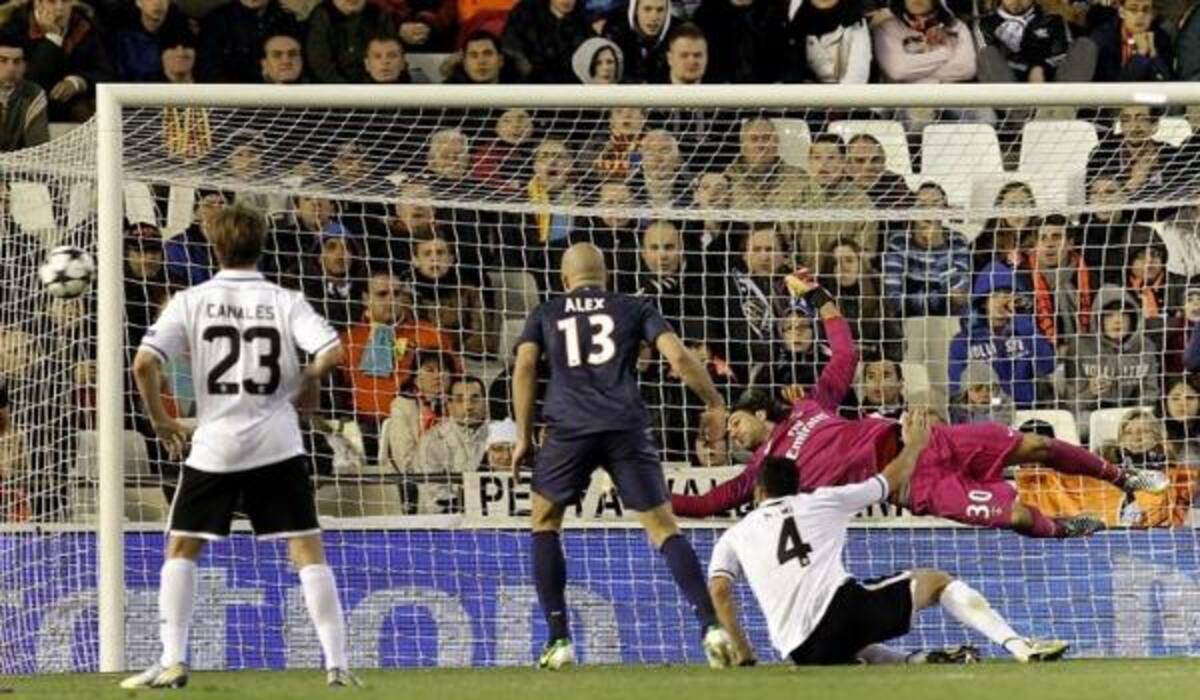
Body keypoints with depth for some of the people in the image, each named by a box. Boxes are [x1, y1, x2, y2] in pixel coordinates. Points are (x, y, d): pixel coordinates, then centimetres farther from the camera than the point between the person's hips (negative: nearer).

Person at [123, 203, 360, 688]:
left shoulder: (191, 301, 1)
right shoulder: (284, 302, 1)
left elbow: (144, 363, -9)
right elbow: (331, 352, -13)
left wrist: (160, 420, 5)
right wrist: (306, 384, 8)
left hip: (214, 444, 0)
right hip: (276, 443, 0)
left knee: (181, 549, 13)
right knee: (307, 548, 4)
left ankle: (172, 661, 4)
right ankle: (336, 663, -3)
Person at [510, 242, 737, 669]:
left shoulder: (546, 315, 20)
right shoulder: (633, 309, 18)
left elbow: (524, 367, 5)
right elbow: (678, 357, 7)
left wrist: (523, 437, 9)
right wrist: (715, 403, 17)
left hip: (570, 427, 0)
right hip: (626, 426, 0)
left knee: (545, 522, 19)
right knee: (663, 527, 1)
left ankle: (559, 640, 10)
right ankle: (711, 626, -15)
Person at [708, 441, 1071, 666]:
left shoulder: (733, 537, 19)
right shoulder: (822, 501, 19)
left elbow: (719, 591, 2)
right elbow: (894, 479, 29)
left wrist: (743, 654, 8)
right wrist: (914, 444, 48)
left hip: (804, 653, 2)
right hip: (845, 605, -2)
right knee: (936, 580, 20)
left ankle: (914, 662, 5)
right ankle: (1020, 646, -2)